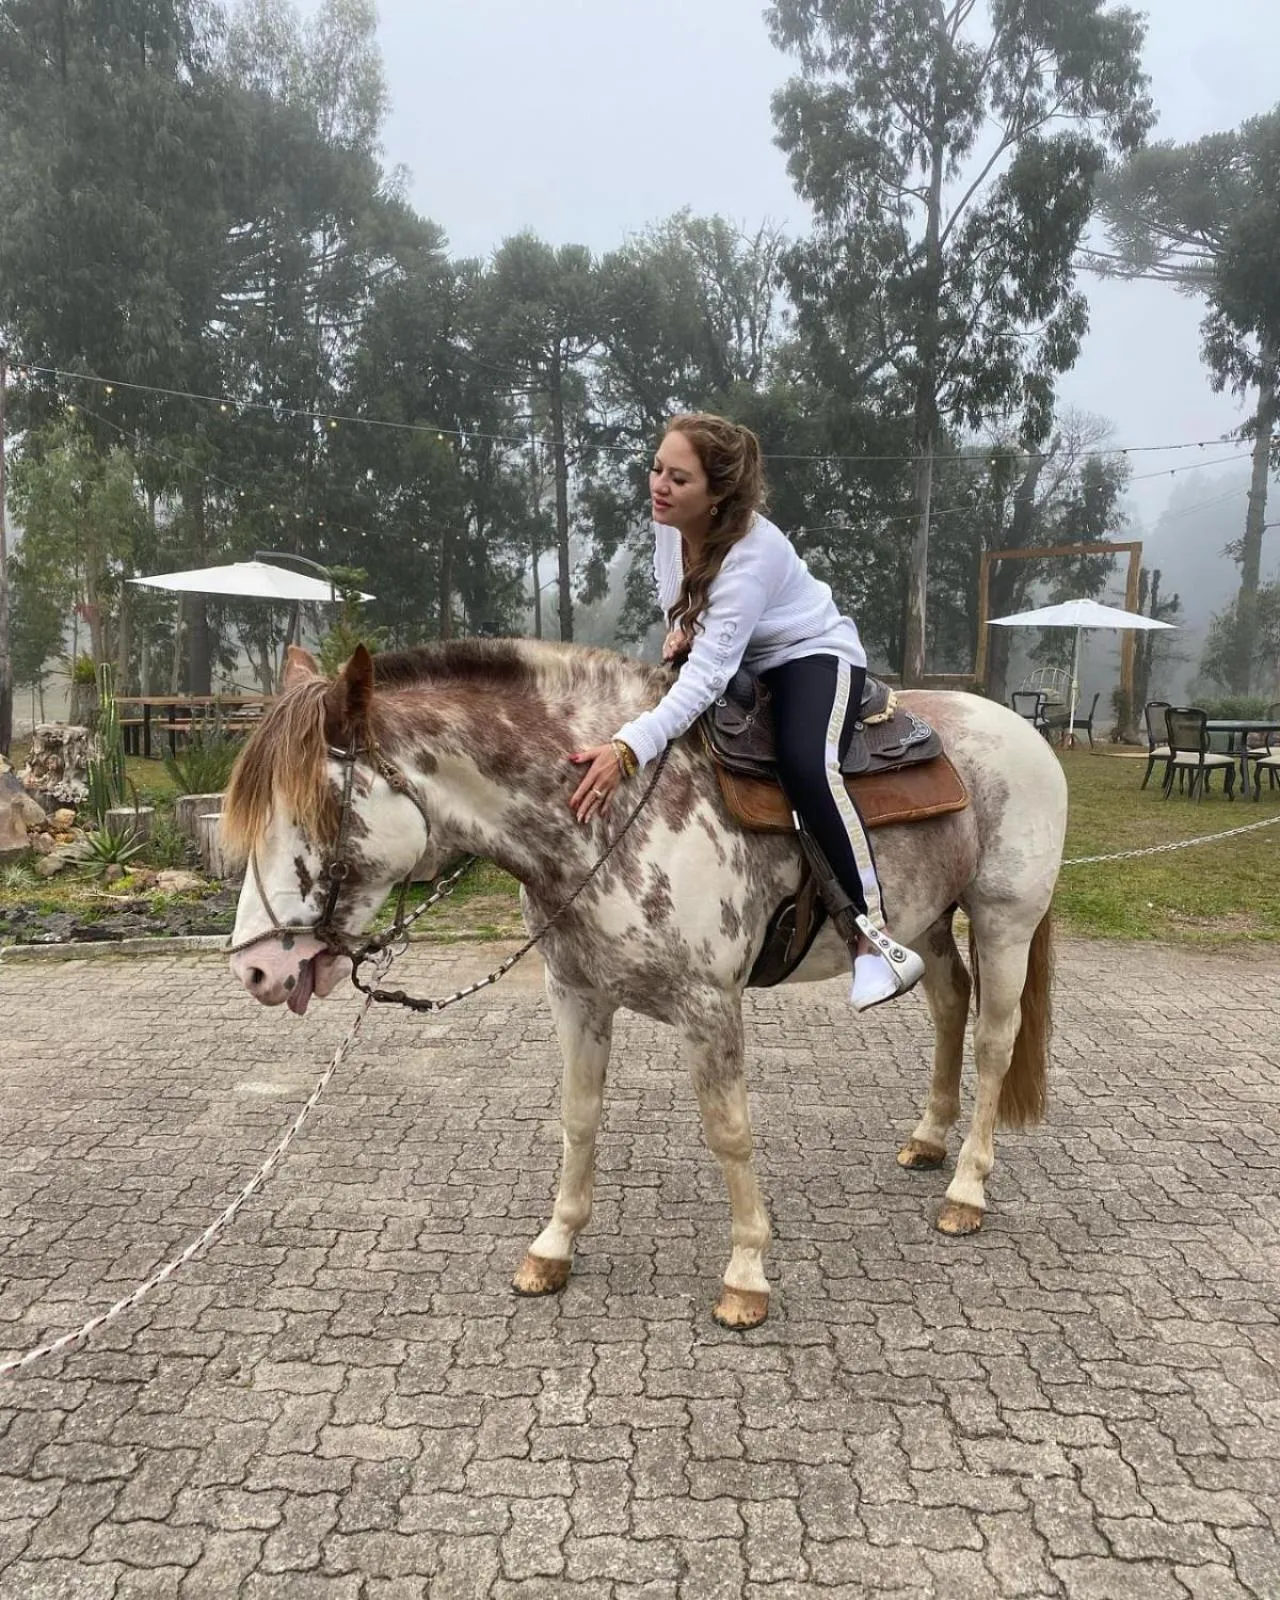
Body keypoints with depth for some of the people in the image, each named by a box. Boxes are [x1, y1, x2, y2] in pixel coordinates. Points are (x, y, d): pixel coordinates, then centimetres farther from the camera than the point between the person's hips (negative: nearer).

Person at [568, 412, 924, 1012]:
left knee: (805, 765, -38)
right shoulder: (670, 522, -13)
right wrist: (681, 627, -10)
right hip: (743, 662, 9)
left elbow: (707, 675, -42)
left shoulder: (751, 555, -34)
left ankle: (873, 936, -31)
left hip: (813, 655, -8)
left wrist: (627, 750, -54)